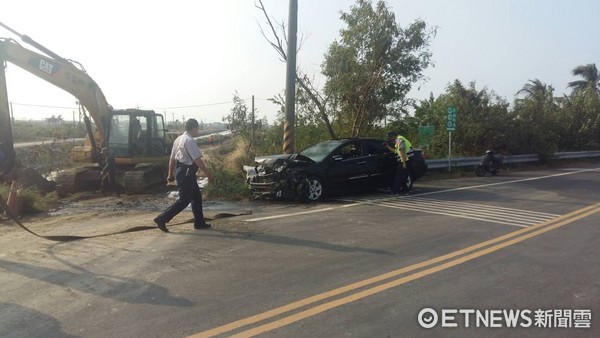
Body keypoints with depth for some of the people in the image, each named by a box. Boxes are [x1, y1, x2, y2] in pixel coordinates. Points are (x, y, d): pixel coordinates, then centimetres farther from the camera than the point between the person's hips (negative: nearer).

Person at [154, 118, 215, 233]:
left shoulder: (179, 139, 12)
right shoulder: (189, 141, -18)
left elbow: (172, 158, 16)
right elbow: (197, 160, -22)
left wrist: (171, 174, 22)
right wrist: (208, 173, -17)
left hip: (181, 171, 10)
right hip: (186, 173, -10)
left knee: (196, 196, 16)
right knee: (184, 200, -3)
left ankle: (199, 222, 24)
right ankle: (162, 219, 0)